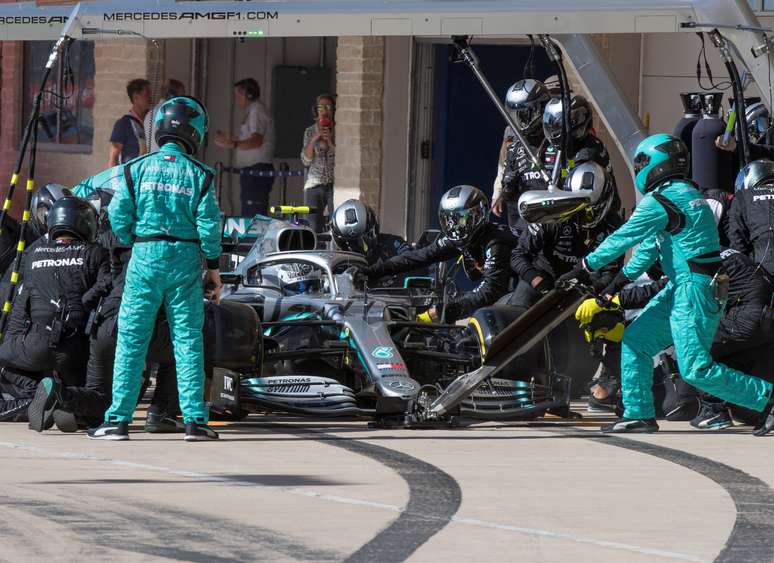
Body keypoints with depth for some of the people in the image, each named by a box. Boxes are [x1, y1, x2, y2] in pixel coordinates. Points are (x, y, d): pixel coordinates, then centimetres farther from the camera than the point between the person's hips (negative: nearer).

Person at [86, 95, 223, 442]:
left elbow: (118, 215, -4)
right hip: (185, 258, 0)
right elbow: (209, 224, -4)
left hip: (145, 257, 0)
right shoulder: (198, 175, -1)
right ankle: (194, 419, 2)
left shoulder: (138, 169, -1)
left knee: (131, 339, 3)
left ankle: (118, 419, 0)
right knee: (188, 340, 5)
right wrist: (213, 266, 6)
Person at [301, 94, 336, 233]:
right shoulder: (310, 131, 10)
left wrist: (330, 141, -13)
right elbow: (306, 161, 5)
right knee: (314, 228, -1)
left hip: (335, 185, -3)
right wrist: (314, 139, -7)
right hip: (314, 185, 3)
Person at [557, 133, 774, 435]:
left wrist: (585, 267, -1)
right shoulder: (684, 193, 16)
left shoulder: (660, 202, -15)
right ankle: (639, 414, 13)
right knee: (635, 341, 11)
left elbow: (623, 238, -12)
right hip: (682, 288, 10)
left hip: (695, 289, -10)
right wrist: (621, 280, 25)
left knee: (696, 370, -10)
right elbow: (652, 244, 22)